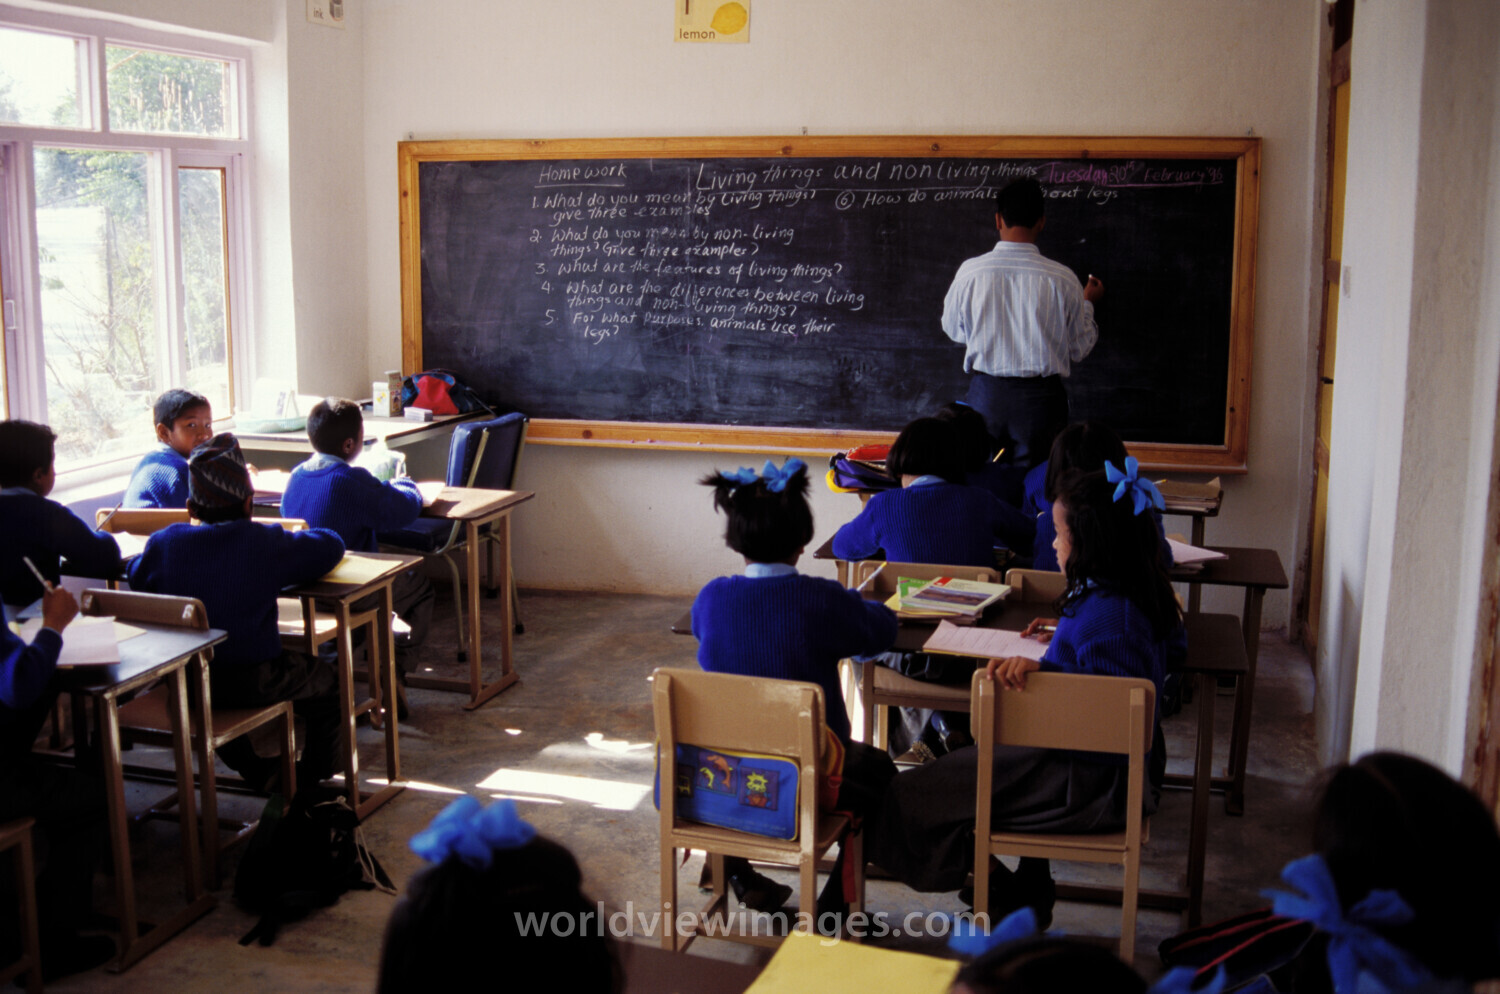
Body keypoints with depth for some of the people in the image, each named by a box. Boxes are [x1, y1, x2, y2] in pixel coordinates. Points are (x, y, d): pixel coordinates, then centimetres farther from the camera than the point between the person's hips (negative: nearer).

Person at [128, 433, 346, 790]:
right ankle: (314, 779, 32)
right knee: (326, 680, 21)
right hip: (253, 682, -4)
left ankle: (256, 771, 45)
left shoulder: (165, 542, -4)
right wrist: (289, 541, 14)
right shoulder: (266, 542, -14)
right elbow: (332, 545, -6)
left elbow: (136, 577, 14)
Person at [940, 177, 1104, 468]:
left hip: (986, 393, 1)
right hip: (1040, 397, -1)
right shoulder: (1062, 279, -9)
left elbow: (953, 330, 10)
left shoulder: (969, 272, -7)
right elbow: (1080, 348, 2)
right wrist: (1087, 303, 19)